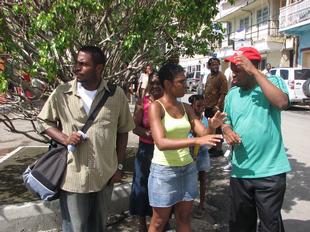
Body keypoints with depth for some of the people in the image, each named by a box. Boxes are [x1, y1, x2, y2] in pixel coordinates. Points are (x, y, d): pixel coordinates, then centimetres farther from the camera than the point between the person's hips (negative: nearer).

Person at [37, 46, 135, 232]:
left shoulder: (117, 94, -4)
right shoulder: (61, 93, -6)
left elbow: (123, 131, 4)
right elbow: (45, 122, 6)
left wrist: (119, 166, 3)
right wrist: (65, 139, -13)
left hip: (105, 175, 2)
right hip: (73, 176, -1)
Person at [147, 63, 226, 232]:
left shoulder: (186, 108, 5)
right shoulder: (156, 106, -13)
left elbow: (204, 134, 2)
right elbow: (161, 143, -25)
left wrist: (212, 126, -21)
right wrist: (195, 141, -35)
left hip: (187, 168, 5)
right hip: (164, 169, -5)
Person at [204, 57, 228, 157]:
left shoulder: (221, 76, -10)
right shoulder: (209, 76, 14)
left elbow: (224, 93, -15)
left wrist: (218, 105, -19)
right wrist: (205, 103, 15)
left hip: (216, 107, -8)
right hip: (208, 106, 8)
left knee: (217, 128, -1)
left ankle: (219, 149, 8)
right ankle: (213, 146, 28)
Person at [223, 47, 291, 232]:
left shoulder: (273, 82, -6)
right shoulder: (232, 94, 7)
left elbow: (282, 103, -27)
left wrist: (254, 72, -25)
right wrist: (227, 131, -7)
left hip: (270, 171, -4)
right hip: (240, 171, 5)